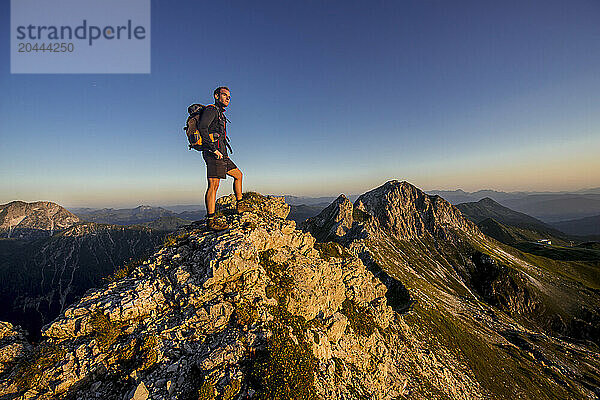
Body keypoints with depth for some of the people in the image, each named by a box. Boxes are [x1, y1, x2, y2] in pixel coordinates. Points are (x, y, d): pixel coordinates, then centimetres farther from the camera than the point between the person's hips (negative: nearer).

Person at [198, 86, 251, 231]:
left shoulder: (220, 114, 27)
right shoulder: (211, 110, -2)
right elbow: (202, 127, -18)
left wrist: (225, 154, 18)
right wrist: (214, 149, -22)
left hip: (221, 155, 10)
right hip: (213, 154, -10)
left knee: (238, 175, 16)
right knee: (213, 184, -15)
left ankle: (240, 205, 23)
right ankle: (210, 220, -15)